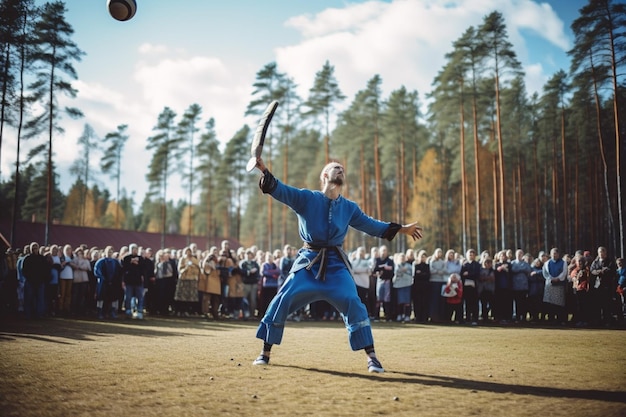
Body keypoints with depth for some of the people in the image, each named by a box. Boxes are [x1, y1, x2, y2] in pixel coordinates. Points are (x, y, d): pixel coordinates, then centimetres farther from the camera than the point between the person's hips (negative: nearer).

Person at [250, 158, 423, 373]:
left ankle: (371, 357, 0)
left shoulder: (349, 207, 10)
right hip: (308, 260, -2)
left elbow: (370, 225, 19)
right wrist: (264, 170, -28)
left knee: (353, 303, -11)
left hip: (336, 264, 2)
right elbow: (279, 190, -12)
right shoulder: (306, 198, -1)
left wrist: (401, 229, 16)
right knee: (283, 300, -9)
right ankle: (265, 352, 8)